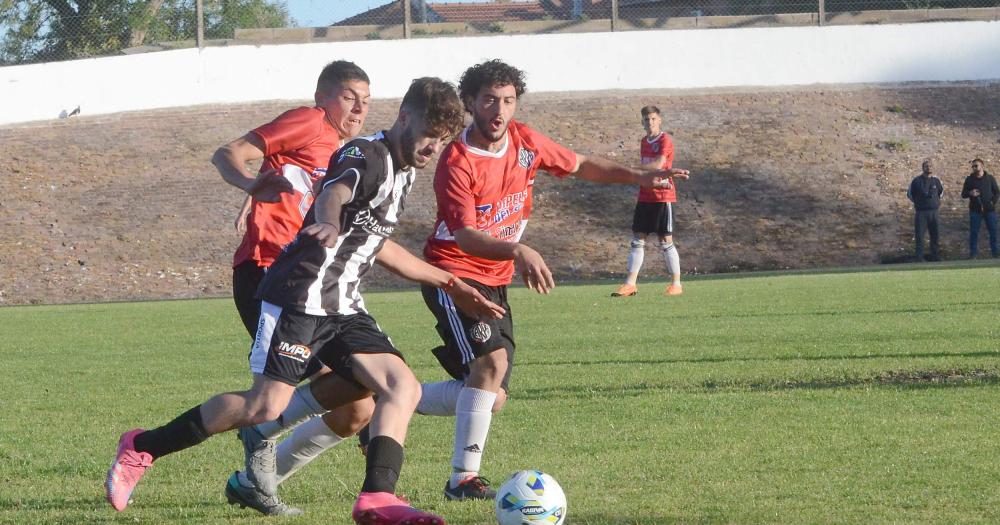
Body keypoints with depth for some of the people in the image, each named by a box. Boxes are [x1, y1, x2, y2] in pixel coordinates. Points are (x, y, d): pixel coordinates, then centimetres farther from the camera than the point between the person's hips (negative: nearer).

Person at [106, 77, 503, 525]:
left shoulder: (404, 172, 16)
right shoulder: (366, 156, -13)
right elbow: (335, 191, -37)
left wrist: (449, 284, 35)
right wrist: (328, 223, -62)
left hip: (343, 308, 9)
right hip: (298, 296, -9)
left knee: (403, 388, -8)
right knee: (266, 406, -14)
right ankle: (141, 448, 1)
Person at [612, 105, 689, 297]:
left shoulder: (664, 140, -10)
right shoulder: (644, 141, 14)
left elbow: (658, 164, -23)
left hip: (663, 197, -7)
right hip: (645, 197, 7)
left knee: (665, 240, -3)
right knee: (637, 240, 3)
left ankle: (676, 284, 5)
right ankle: (630, 284, 3)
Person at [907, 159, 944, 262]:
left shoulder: (936, 180, 5)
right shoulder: (917, 181, -4)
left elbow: (941, 191, 24)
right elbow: (909, 194, 8)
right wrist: (917, 202, 8)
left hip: (933, 212, 3)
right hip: (920, 212, -3)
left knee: (934, 236, 9)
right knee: (919, 236, -4)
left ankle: (936, 257, 18)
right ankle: (919, 258, -1)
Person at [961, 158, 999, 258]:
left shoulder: (990, 178, 4)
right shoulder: (969, 179, 4)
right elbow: (963, 194, 7)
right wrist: (970, 193, -15)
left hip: (989, 210, 0)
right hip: (975, 211, 0)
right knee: (973, 232, 0)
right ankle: (973, 252, 7)